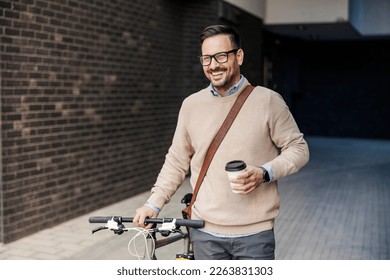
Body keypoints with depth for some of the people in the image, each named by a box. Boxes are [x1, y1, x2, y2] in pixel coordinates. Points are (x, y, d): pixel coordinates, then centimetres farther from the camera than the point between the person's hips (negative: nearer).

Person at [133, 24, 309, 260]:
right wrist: (154, 204, 2)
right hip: (206, 233, 3)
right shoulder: (192, 105, 4)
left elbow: (298, 148, 0)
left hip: (254, 232, -2)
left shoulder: (268, 101, -5)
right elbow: (177, 161, 10)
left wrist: (265, 173, -17)